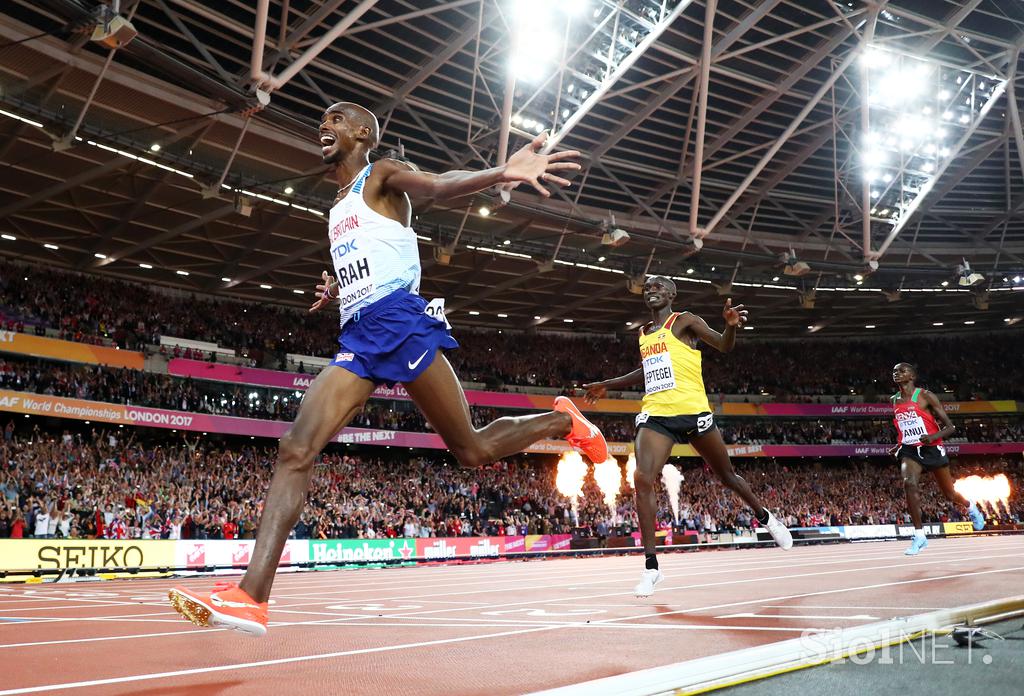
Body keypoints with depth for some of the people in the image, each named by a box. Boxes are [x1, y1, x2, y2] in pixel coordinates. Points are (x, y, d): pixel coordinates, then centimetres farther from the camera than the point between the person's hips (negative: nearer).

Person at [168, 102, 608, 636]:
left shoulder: (381, 176, 5)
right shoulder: (338, 207, 29)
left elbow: (438, 186, -16)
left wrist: (500, 172, -37)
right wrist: (338, 291, 15)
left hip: (398, 321, -7)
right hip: (357, 338, 7)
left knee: (472, 451, -5)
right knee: (296, 449, -10)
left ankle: (562, 421, 22)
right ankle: (251, 597, -17)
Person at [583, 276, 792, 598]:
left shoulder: (684, 321, 1)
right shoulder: (643, 333, 18)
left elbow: (724, 346, -9)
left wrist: (731, 326, -31)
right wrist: (607, 385, 36)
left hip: (692, 411, -4)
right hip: (655, 414, 4)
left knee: (727, 475, 12)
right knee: (642, 480, -17)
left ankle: (765, 517, 42)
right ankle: (651, 566, -12)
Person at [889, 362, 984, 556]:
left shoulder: (926, 396, -10)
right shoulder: (894, 400, 6)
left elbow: (950, 427, -10)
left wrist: (933, 436, -27)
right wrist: (899, 445, 14)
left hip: (932, 449, -3)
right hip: (909, 451, 3)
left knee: (949, 495, 11)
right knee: (909, 483, -26)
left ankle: (970, 507, 49)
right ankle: (919, 536, -21)